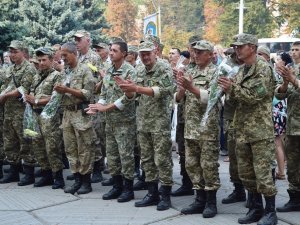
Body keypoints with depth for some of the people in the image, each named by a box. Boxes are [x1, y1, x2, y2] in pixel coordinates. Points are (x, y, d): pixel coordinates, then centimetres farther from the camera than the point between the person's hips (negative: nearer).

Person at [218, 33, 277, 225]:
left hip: (260, 129, -8)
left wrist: (232, 88, -19)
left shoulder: (263, 68, -9)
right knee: (245, 171, 12)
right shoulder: (241, 70, 15)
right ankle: (256, 207, 25)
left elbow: (255, 96, -18)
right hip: (242, 128, 8)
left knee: (262, 172, -4)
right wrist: (229, 90, -4)